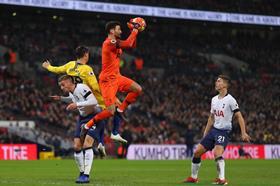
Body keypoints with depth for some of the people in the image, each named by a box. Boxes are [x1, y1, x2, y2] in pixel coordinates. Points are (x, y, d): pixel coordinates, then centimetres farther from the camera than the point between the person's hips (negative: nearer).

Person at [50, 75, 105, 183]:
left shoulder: (81, 88, -22)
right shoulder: (71, 92, 4)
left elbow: (93, 102, -31)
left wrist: (77, 105, -29)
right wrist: (61, 99, 16)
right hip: (83, 117, 9)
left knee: (86, 144, -21)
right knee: (77, 146, 1)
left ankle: (86, 175, -20)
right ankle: (82, 173, 15)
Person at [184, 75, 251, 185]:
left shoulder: (230, 100, -11)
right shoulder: (214, 99, 11)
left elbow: (239, 116, -12)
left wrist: (243, 133, -20)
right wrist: (205, 133, 19)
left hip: (224, 131, -7)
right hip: (214, 130, 7)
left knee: (217, 153, -28)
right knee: (197, 152, 5)